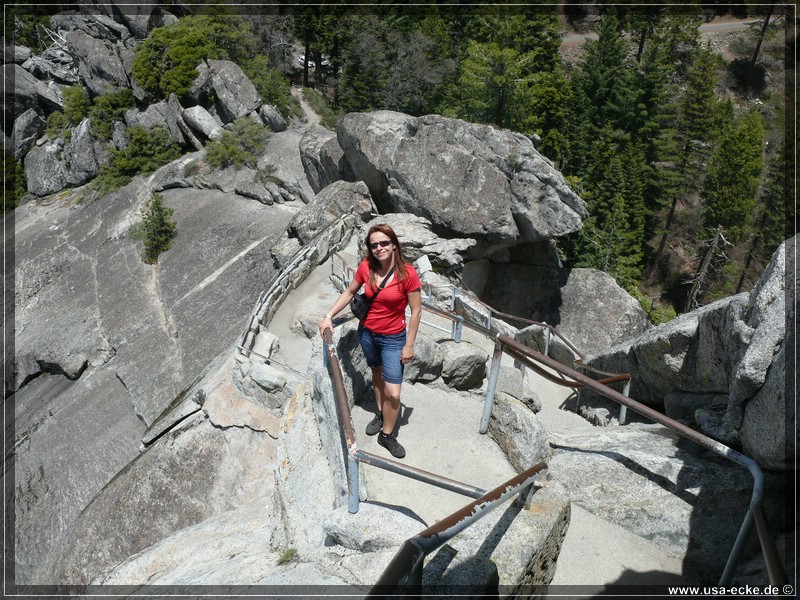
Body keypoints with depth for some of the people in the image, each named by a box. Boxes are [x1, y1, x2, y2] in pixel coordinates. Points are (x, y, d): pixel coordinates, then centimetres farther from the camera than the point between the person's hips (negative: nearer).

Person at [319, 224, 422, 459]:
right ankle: (380, 413, 49)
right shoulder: (366, 267, -11)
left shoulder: (407, 274, -23)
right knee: (377, 373, 26)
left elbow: (416, 311, -15)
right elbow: (349, 292, 5)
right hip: (367, 333, 4)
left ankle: (387, 434, 21)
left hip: (393, 338, -4)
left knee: (393, 393, -3)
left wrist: (409, 345, -12)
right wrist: (329, 316, -4)